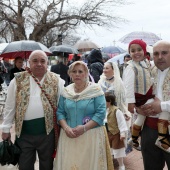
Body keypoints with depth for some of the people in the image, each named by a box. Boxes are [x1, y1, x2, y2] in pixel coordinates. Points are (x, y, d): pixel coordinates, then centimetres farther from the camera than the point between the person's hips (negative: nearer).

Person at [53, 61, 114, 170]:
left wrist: (84, 128, -18)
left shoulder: (96, 89, -4)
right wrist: (66, 127, -11)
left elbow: (101, 113, -11)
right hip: (69, 136, 3)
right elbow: (60, 112, 6)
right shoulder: (65, 91, 7)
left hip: (91, 136, -3)